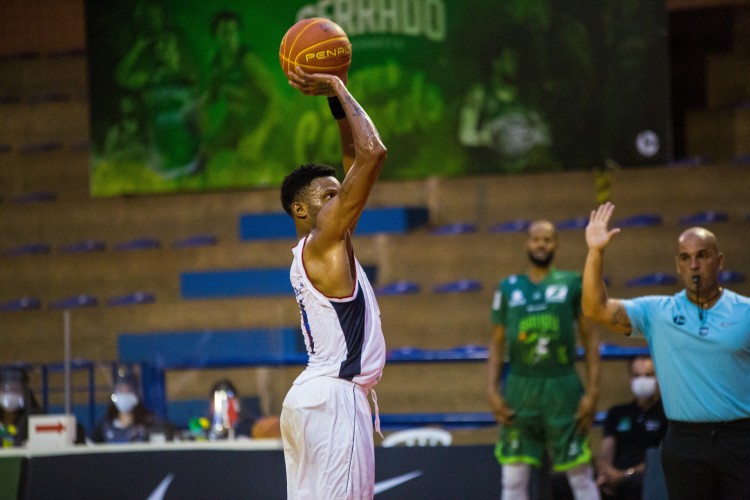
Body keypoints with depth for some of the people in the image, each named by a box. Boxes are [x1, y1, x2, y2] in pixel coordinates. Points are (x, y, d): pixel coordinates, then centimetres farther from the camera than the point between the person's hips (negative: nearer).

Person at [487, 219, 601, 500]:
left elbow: (590, 339, 2)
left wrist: (592, 392, -6)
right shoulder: (509, 287, 11)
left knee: (581, 476, 2)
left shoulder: (572, 284, 4)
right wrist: (492, 391, 1)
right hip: (519, 386, 2)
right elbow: (497, 343, 12)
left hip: (562, 386, -2)